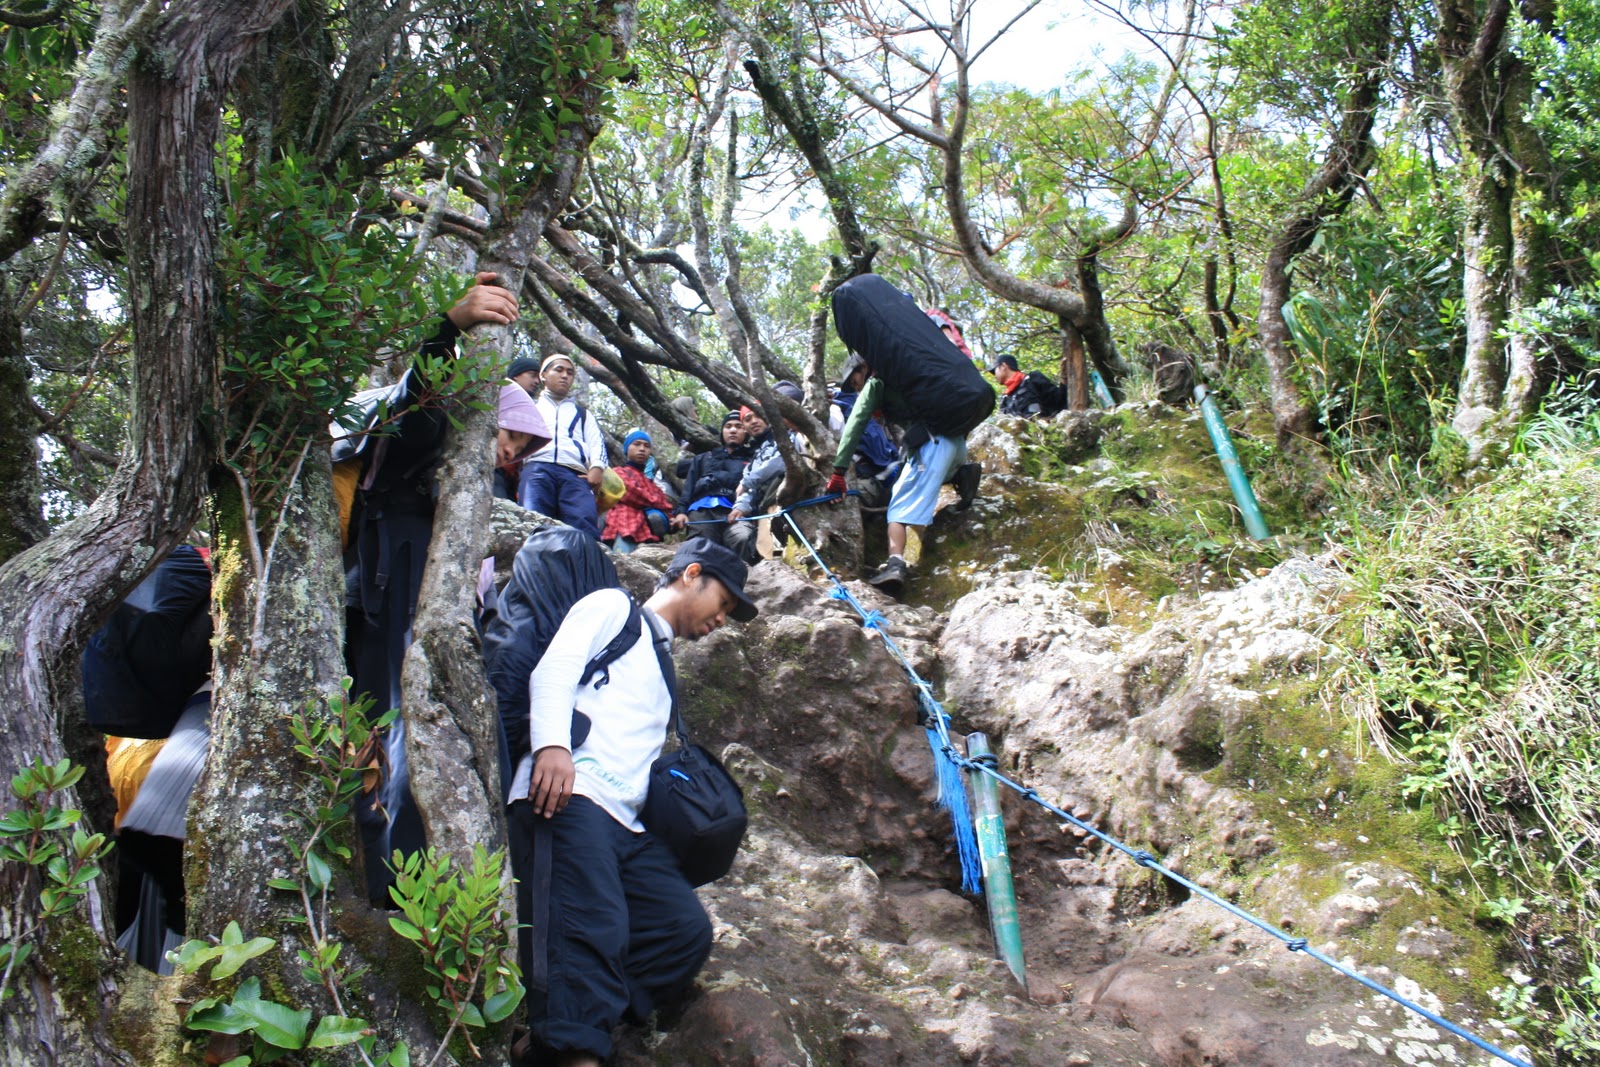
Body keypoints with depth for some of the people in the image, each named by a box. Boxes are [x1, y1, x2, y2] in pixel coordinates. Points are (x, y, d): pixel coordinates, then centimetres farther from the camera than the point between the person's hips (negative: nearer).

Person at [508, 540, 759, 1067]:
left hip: (627, 823, 8)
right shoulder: (613, 607, 14)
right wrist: (551, 745, -22)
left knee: (686, 929, -13)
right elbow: (554, 668, -4)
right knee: (591, 930, -26)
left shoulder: (662, 665, 37)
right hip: (567, 795, -8)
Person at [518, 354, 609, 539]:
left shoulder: (582, 413, 38)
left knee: (585, 522, -29)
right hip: (538, 468, -1)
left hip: (574, 474, 1)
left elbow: (597, 442, 21)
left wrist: (597, 468, -1)